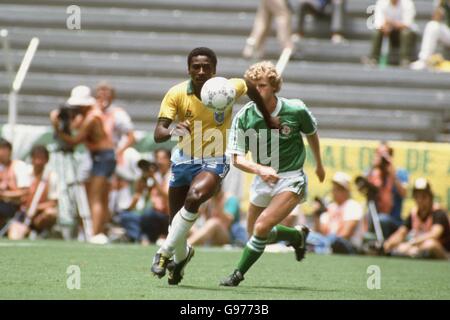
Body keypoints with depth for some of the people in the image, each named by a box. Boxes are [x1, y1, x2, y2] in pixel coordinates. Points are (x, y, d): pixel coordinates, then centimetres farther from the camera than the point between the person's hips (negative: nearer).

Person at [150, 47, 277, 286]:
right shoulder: (176, 94, -16)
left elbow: (250, 87, 9)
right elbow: (158, 134, -23)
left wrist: (267, 118, 17)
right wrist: (173, 132, -46)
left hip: (214, 161, -2)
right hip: (184, 158, 2)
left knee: (194, 198, -32)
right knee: (176, 219, 11)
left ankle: (166, 252, -20)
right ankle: (181, 255, 44)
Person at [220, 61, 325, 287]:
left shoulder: (296, 110, -15)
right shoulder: (244, 117, -14)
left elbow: (311, 133, 7)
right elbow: (236, 157, -13)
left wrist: (319, 164, 22)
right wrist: (260, 169, -34)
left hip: (291, 180, -4)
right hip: (263, 179, 4)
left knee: (261, 228, -22)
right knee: (254, 233, 17)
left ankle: (238, 274, -7)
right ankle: (299, 235, 42)